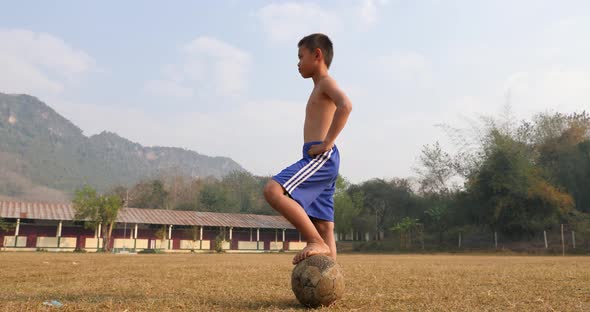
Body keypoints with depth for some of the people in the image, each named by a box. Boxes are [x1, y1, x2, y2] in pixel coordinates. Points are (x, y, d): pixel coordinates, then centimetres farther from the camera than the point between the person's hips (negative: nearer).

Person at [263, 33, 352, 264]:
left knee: (273, 191, -24)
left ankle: (317, 242, -20)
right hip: (319, 160, 10)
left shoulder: (326, 81, -1)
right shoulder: (320, 88, 27)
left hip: (322, 157, -10)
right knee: (323, 227, 7)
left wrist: (327, 143, -22)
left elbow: (345, 105, -23)